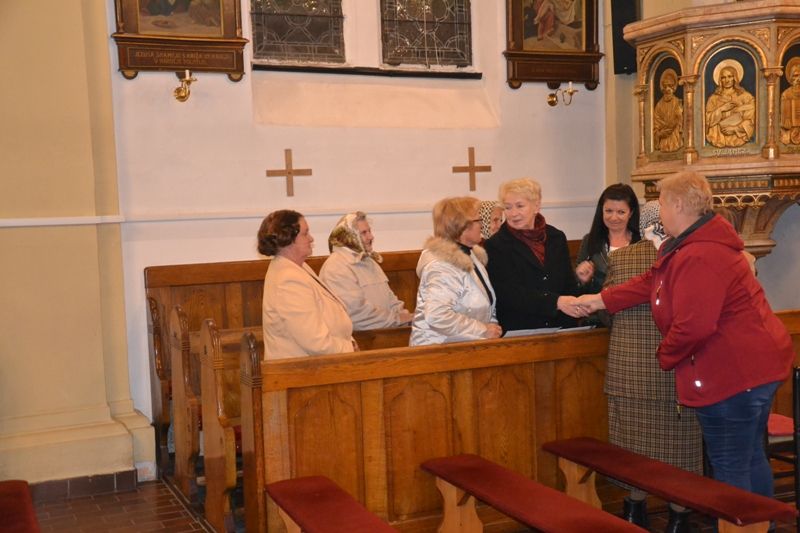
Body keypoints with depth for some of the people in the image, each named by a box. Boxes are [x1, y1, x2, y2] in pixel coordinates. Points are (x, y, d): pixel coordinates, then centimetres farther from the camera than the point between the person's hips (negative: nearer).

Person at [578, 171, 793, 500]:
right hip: (758, 363, 11)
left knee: (729, 470, 1)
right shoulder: (702, 242, 11)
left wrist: (666, 356, -9)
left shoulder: (697, 257, -26)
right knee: (751, 459, 22)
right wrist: (601, 300, 16)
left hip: (733, 375, -11)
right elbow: (652, 282, 16)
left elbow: (691, 326, -29)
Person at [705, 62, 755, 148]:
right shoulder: (714, 98, 13)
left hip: (738, 136, -1)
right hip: (719, 139, 1)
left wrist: (735, 128, -12)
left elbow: (750, 121, 2)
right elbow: (708, 121, 4)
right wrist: (721, 109, -8)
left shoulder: (746, 97, 9)